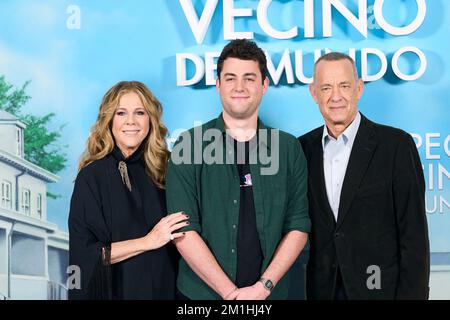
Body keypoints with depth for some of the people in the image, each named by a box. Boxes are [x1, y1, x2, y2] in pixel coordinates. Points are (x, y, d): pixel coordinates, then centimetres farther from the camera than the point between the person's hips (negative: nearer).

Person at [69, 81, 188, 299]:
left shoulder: (162, 170, -2)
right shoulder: (92, 175, -11)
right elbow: (84, 253, -15)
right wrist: (148, 241, -18)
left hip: (163, 288, 3)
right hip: (114, 289, -3)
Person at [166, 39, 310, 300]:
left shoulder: (289, 148, 2)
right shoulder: (189, 145, -5)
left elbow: (298, 227, 0)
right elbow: (184, 230, -10)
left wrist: (264, 286, -12)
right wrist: (229, 291, -15)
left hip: (270, 293, 2)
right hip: (203, 292, -2)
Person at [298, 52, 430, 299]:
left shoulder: (397, 144, -8)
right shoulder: (303, 148, 4)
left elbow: (414, 233, -9)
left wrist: (412, 294, -13)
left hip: (380, 288, -3)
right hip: (321, 289, 3)